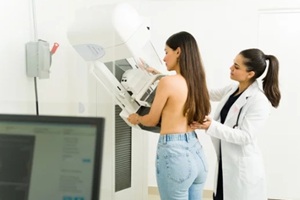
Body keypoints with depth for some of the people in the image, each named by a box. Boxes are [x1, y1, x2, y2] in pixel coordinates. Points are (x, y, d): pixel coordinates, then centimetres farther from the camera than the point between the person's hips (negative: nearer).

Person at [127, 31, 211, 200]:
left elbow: (152, 120, -1)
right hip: (196, 151, 7)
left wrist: (136, 118, 21)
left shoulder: (168, 82, -14)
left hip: (174, 153, -7)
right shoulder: (197, 82, 6)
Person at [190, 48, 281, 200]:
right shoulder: (232, 89, 3)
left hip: (242, 168, -8)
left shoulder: (259, 101, -20)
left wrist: (212, 126, -29)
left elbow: (246, 136, -23)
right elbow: (209, 93, 18)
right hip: (225, 163, 8)